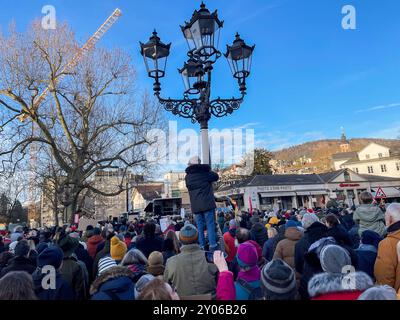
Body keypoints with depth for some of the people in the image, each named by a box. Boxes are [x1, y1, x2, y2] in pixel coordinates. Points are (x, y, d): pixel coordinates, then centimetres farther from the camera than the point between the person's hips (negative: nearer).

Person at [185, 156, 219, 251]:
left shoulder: (187, 177, 8)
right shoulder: (205, 172, -2)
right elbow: (216, 177, 13)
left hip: (195, 206, 3)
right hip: (207, 204, -3)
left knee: (200, 227, 9)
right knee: (210, 225, 0)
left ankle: (202, 246, 8)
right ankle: (212, 245, -4)